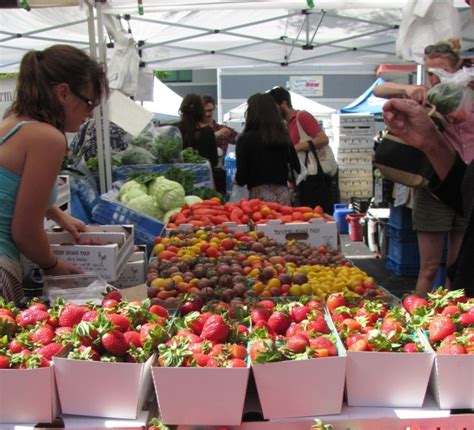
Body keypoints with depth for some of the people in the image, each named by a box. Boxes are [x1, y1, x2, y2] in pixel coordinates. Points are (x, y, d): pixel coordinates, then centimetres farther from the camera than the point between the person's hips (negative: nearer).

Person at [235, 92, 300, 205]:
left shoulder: (246, 139, -5)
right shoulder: (284, 137, 7)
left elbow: (241, 179, -7)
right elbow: (296, 168, 11)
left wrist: (236, 179, 14)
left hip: (260, 196, -4)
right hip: (283, 195, 4)